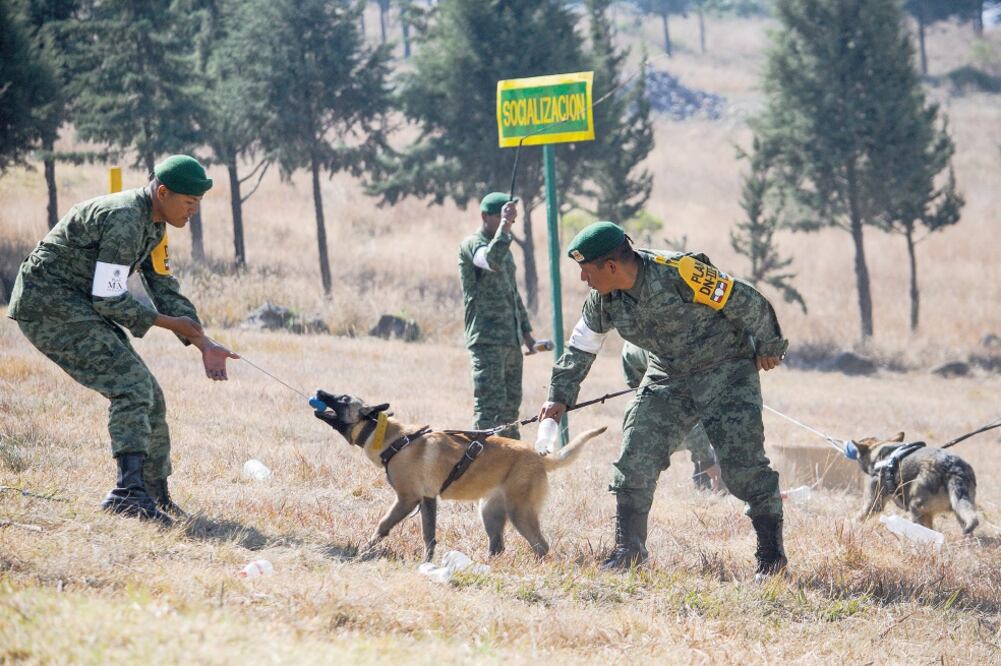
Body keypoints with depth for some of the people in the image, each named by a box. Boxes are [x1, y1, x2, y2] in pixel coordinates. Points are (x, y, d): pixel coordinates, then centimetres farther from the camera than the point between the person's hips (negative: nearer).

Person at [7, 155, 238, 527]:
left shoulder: (153, 225, 10)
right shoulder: (124, 219, -23)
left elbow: (164, 288, 14)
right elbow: (108, 299, -22)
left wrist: (204, 345, 3)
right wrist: (171, 323, -11)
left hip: (77, 307, 10)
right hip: (47, 305, -10)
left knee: (147, 395, 10)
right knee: (131, 383, -22)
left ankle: (157, 495, 20)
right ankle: (129, 491, -33)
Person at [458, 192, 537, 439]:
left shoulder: (504, 248, 21)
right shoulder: (472, 245, -7)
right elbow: (492, 261, -31)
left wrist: (526, 332, 24)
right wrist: (505, 225, -30)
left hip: (511, 341, 9)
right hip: (487, 340, -9)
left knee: (511, 403, 11)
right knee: (490, 406, -14)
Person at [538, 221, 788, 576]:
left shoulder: (681, 274, -29)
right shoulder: (603, 299, -7)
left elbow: (746, 302, -19)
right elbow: (581, 347, 10)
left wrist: (768, 348, -7)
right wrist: (560, 396, 7)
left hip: (726, 370, -6)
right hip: (669, 377, 6)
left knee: (742, 460, -13)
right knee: (635, 457, -5)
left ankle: (771, 551, 0)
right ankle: (628, 549, 5)